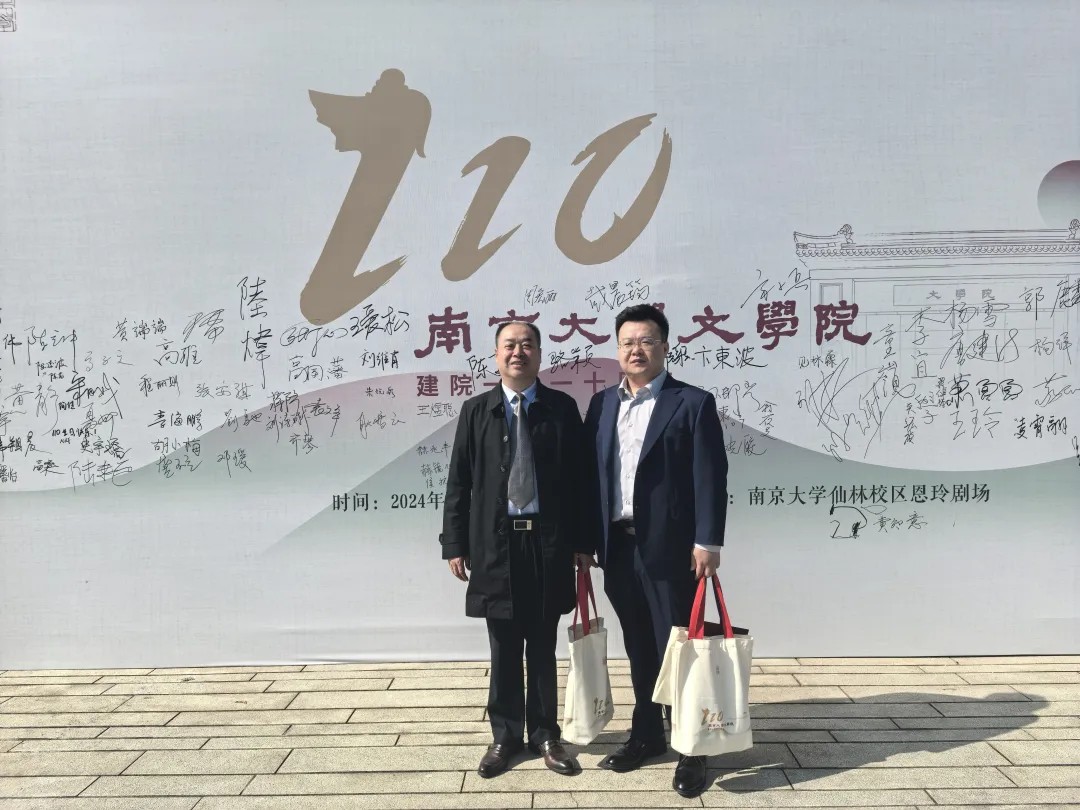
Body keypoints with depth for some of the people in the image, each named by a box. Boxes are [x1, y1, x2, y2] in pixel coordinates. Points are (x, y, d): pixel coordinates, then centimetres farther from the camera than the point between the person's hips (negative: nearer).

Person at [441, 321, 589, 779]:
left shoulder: (563, 408, 2)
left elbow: (579, 478, 2)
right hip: (495, 542, 0)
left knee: (543, 647, 10)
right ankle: (505, 736, 26)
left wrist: (582, 540, -1)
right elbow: (458, 482, 3)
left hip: (549, 542, 0)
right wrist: (455, 544, -1)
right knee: (504, 650, 10)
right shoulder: (476, 410, 3)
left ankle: (545, 735, 26)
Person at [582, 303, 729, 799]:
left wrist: (707, 542, -14)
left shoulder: (693, 403, -3)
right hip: (618, 546, 5)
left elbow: (710, 478, -8)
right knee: (639, 647, 16)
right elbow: (591, 474, 9)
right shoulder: (602, 403, 10)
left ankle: (689, 749, 17)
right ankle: (646, 734, 31)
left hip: (669, 546, -4)